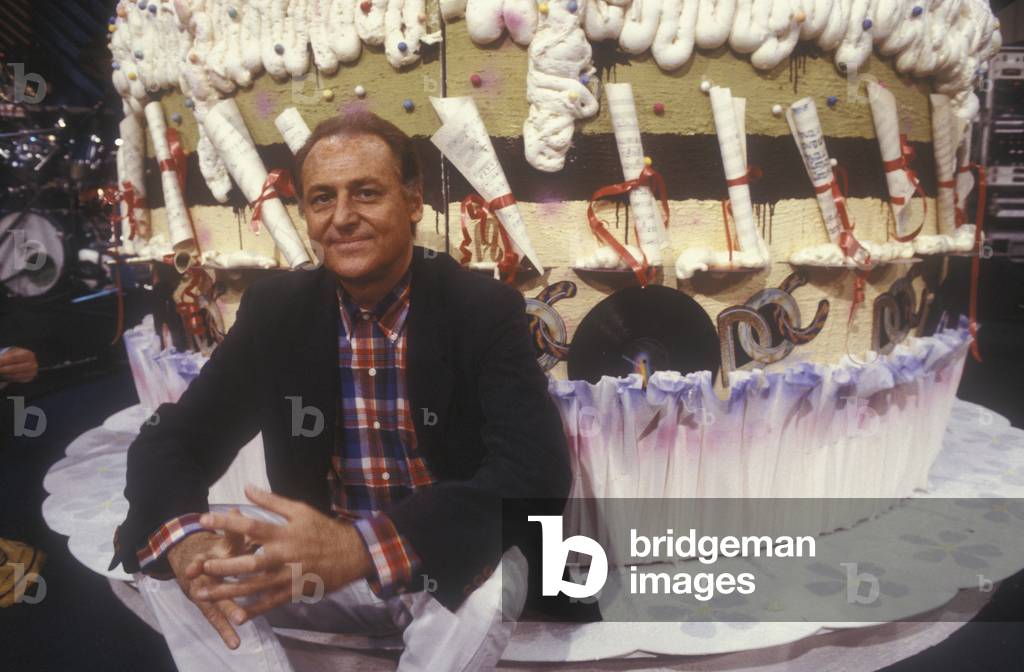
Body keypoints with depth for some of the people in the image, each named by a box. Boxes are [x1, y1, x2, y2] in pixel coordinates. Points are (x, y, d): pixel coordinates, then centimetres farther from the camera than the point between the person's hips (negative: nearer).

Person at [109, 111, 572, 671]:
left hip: (445, 573, -2)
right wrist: (183, 538, -30)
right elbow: (170, 441, -5)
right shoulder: (274, 310, -4)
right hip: (322, 566, 3)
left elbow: (539, 473, -27)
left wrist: (365, 546, -40)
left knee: (491, 572, -34)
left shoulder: (485, 309, -15)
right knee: (166, 558, -16)